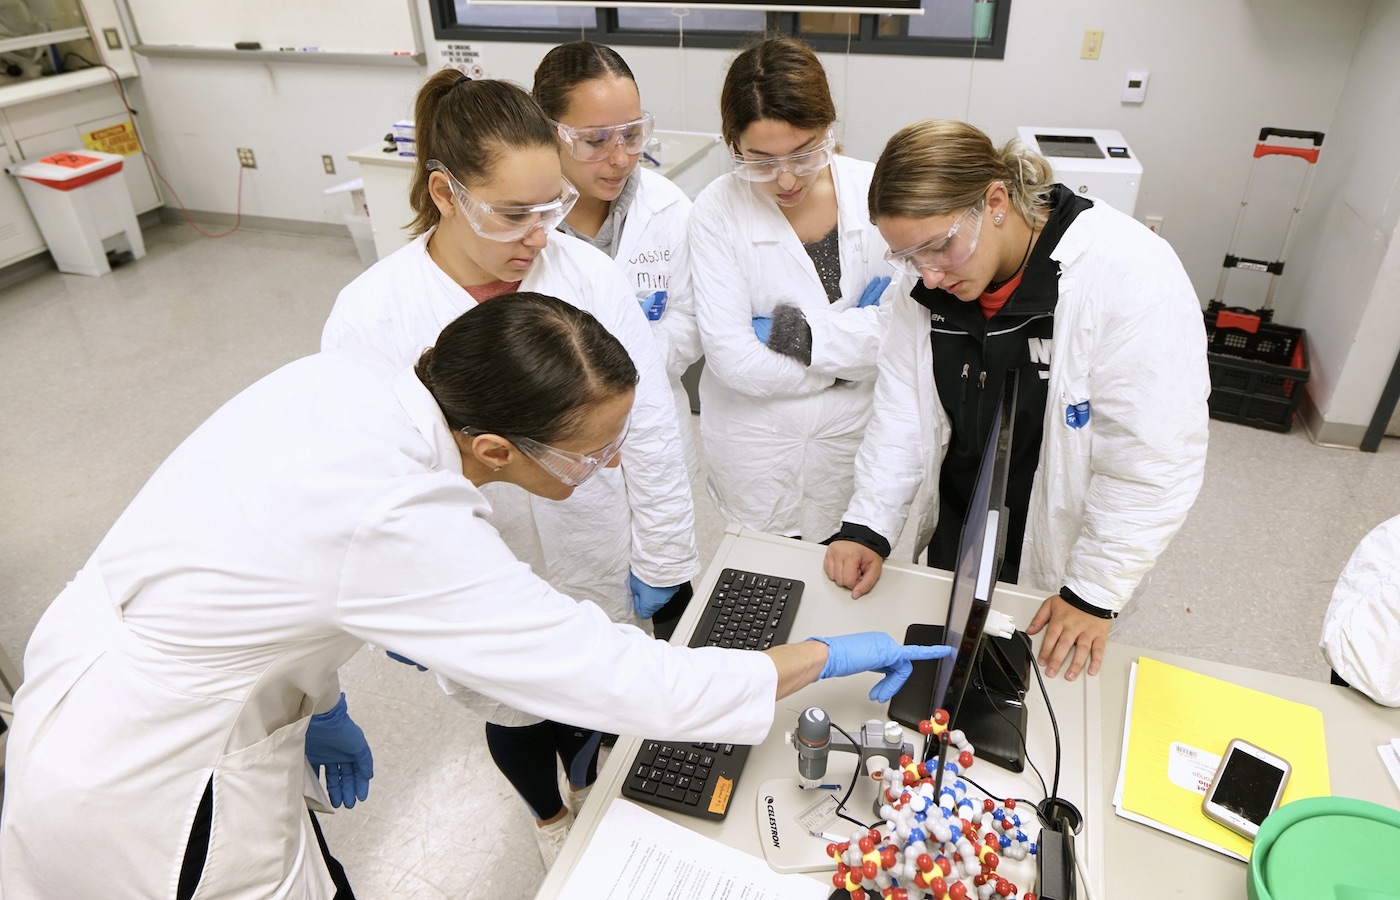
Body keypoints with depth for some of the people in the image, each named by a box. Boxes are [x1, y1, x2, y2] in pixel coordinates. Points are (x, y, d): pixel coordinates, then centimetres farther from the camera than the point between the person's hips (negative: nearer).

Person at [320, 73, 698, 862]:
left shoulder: (588, 273, -15)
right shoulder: (371, 314, -18)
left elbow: (651, 427, -9)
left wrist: (660, 558, -3)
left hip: (596, 572, 1)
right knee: (515, 717, 26)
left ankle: (593, 794, 61)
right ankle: (549, 817, 60)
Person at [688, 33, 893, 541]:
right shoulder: (717, 212, -13)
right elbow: (732, 357, -19)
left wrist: (802, 332, -21)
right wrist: (855, 348, -14)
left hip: (864, 439, 2)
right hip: (759, 456, -1)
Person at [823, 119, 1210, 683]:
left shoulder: (1134, 276, -28)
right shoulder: (930, 284, -10)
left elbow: (1154, 459, -24)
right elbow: (902, 410, -4)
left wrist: (1095, 592, -19)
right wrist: (868, 525, -12)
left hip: (1057, 554, -4)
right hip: (953, 535, 5)